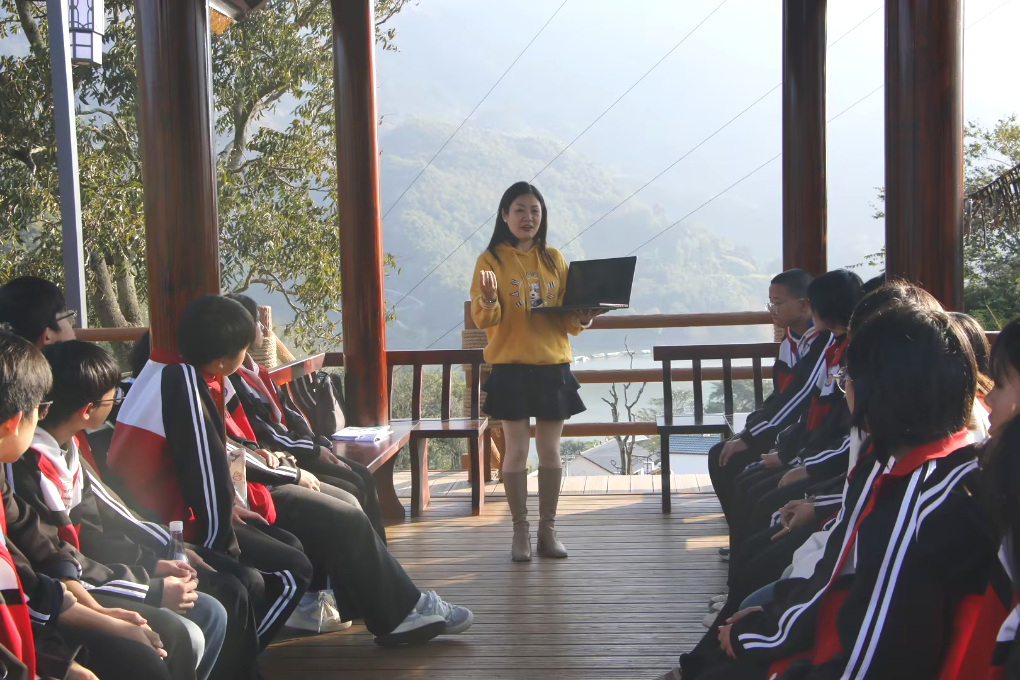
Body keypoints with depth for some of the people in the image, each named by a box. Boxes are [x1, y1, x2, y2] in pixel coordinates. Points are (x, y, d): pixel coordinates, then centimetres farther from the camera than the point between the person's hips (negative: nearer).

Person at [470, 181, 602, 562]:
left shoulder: (553, 259, 9)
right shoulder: (492, 259, -1)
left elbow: (567, 315, 10)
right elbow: (483, 319, -8)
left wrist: (582, 319, -11)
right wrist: (488, 301, -29)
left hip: (553, 365, 3)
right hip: (510, 366, -3)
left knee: (550, 450, 6)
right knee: (517, 449, -1)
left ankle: (548, 529, 15)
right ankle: (520, 531, 10)